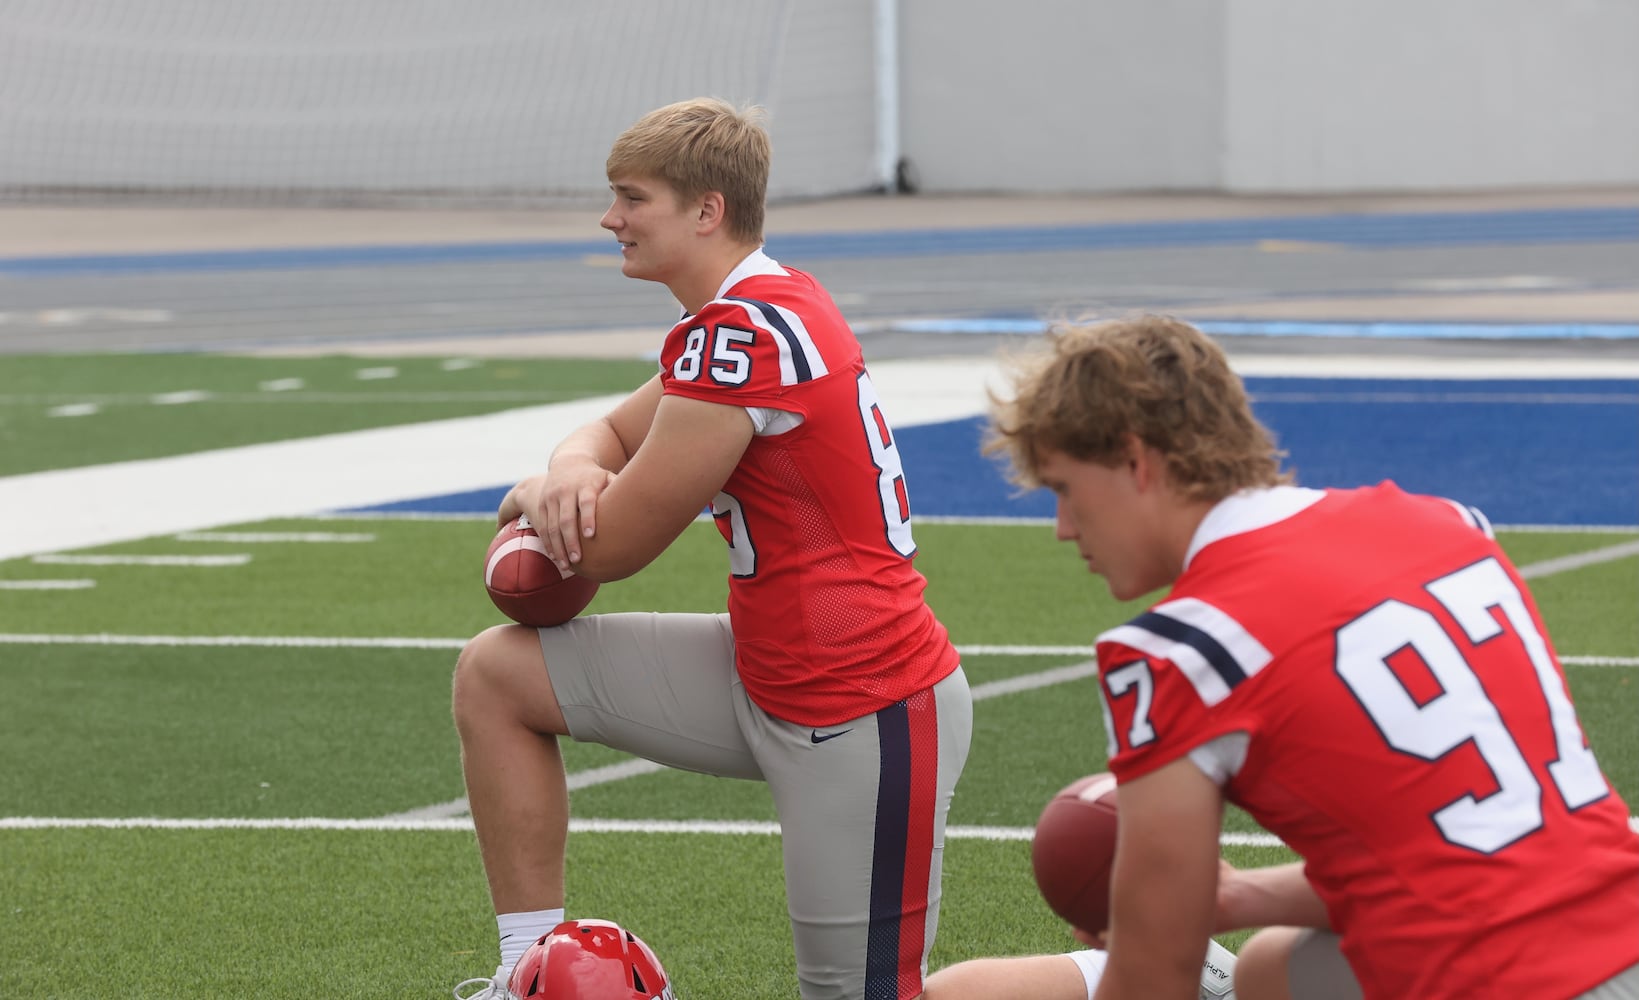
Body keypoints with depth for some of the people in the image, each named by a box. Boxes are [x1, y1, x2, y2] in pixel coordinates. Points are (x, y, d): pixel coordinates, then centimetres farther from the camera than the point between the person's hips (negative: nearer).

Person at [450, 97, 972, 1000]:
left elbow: (607, 550, -15)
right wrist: (575, 470, -5)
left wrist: (541, 497, 7)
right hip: (767, 677, 10)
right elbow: (614, 435, 20)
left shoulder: (741, 334, -22)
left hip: (867, 720, -10)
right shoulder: (764, 308, 9)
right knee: (496, 673, 6)